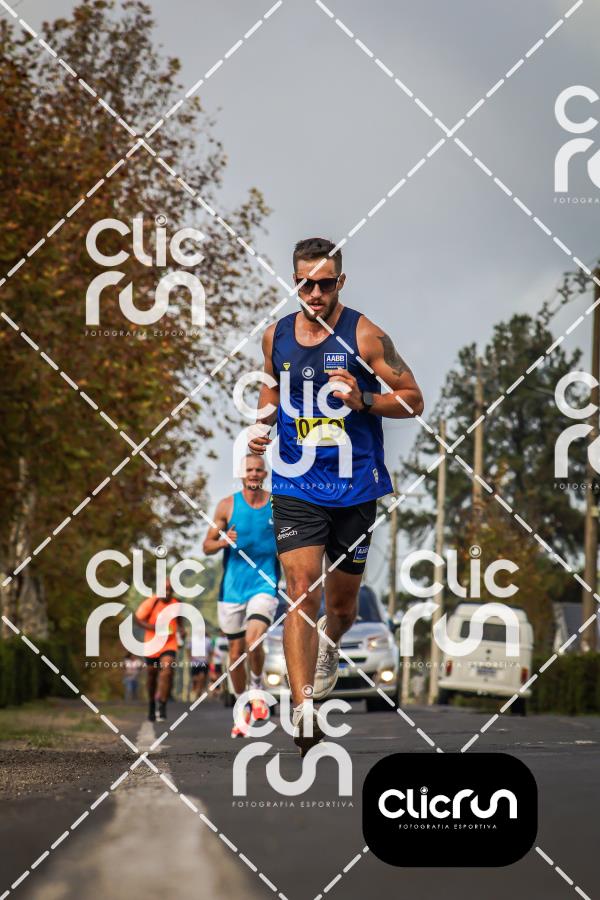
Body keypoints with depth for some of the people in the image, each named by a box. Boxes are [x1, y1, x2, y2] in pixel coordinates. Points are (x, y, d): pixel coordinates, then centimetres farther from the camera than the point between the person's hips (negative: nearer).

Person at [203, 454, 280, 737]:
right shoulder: (227, 506, 2)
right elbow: (207, 546, 4)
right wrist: (224, 542, -16)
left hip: (264, 584, -2)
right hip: (232, 587, 2)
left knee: (254, 639, -24)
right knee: (235, 652, 8)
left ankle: (258, 689, 1)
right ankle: (243, 709, 24)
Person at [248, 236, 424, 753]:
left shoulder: (364, 336, -8)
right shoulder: (276, 336, 4)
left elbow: (413, 400, -5)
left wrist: (362, 401, -21)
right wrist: (262, 422, 6)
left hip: (355, 489, -1)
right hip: (296, 489, 1)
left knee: (342, 603, 13)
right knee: (301, 594, -14)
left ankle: (329, 648, 49)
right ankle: (303, 707, -18)